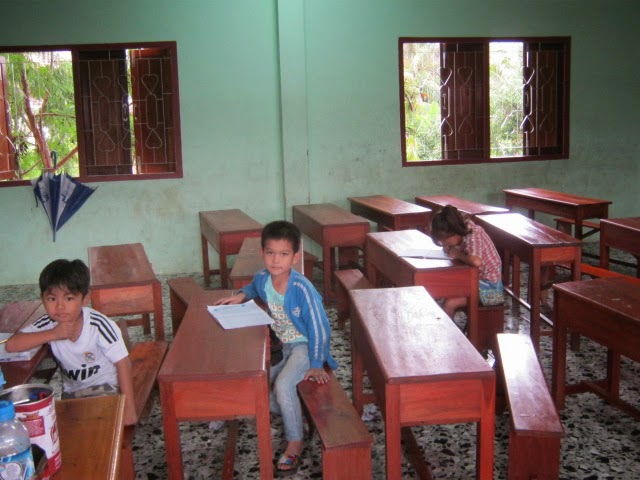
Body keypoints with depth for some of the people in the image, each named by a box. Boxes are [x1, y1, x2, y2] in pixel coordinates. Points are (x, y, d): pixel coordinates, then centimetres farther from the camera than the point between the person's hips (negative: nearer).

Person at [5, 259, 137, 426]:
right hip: (71, 393, 4)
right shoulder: (48, 324, -12)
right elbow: (11, 345, -22)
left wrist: (128, 408, -22)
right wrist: (52, 334, -32)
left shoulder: (98, 325, -24)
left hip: (106, 387, -4)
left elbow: (122, 363, -19)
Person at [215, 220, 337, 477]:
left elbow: (319, 327, -21)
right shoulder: (263, 277, -8)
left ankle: (295, 445, -10)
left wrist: (316, 365, -18)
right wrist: (241, 294, 2)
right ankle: (296, 413, 23)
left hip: (305, 346, -8)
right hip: (282, 346, 8)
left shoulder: (302, 288, -28)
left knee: (283, 384, -28)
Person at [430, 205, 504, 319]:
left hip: (489, 287, -9)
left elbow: (476, 261, -41)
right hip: (478, 280, 9)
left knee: (450, 303, -17)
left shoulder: (473, 234, -25)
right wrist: (449, 248, -8)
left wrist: (458, 254, -24)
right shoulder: (465, 229, -1)